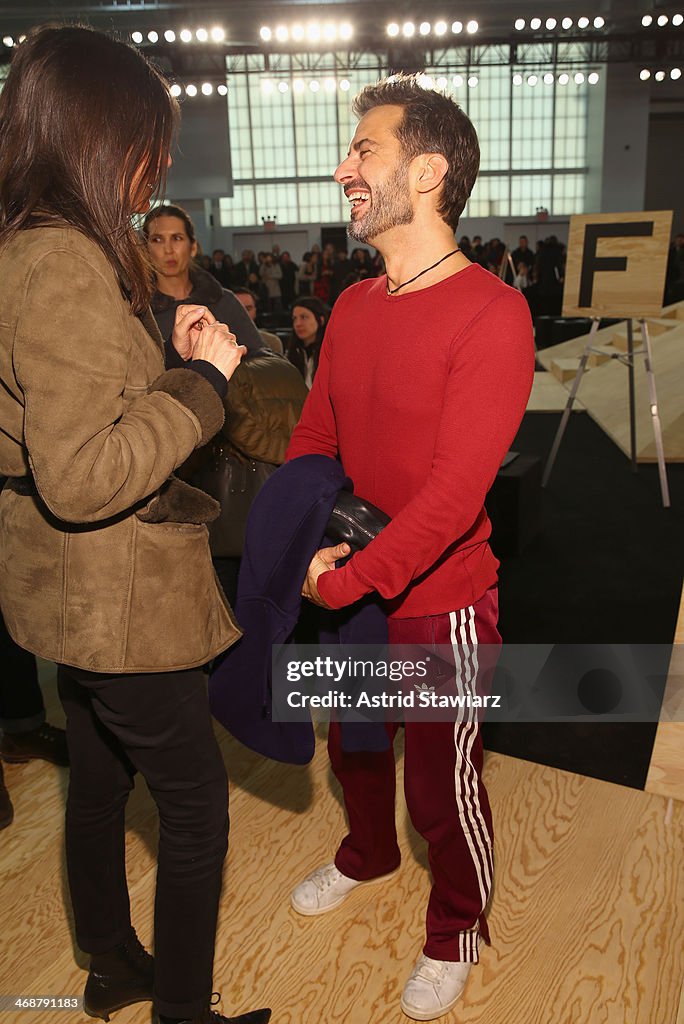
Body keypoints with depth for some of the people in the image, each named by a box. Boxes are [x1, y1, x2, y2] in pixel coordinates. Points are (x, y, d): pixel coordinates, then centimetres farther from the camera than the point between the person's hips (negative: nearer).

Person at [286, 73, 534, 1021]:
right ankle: (367, 854, 57)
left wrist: (346, 580, -25)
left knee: (443, 789, 12)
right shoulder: (351, 308, 2)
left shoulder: (491, 313, -21)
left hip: (439, 603, -6)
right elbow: (312, 438, 7)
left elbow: (454, 494, -26)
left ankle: (457, 927, 43)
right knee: (354, 742, 26)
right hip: (349, 588, 7)